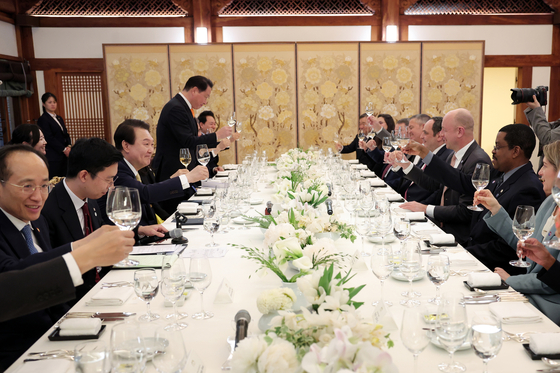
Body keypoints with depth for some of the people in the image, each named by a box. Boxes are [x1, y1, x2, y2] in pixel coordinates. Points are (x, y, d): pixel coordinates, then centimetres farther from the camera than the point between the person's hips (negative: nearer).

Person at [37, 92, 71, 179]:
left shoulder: (59, 118, 20)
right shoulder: (43, 119, -5)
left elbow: (66, 134, 17)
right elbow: (49, 138, -12)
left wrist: (69, 146, -2)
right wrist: (64, 149, -13)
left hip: (64, 155, 8)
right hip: (53, 157, -7)